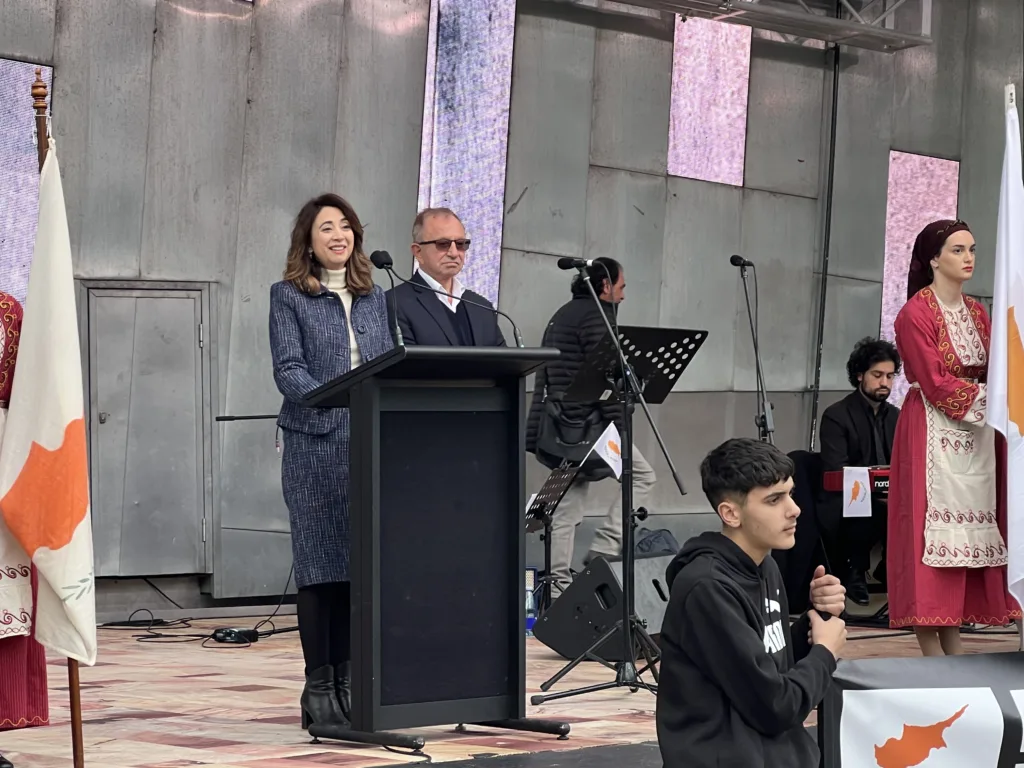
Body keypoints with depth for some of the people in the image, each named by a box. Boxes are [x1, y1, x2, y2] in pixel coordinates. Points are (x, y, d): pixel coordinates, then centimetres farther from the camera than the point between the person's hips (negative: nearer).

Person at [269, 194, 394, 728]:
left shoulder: (374, 299, 17)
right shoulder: (289, 296, 4)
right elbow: (288, 369, -7)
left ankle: (347, 678, 10)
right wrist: (334, 402, -22)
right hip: (314, 443, -4)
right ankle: (319, 685, 1)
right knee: (320, 564, -4)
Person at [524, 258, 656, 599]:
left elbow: (544, 378, 20)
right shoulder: (595, 316, -9)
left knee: (567, 507, 9)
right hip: (588, 424, -9)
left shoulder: (561, 316, 20)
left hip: (559, 428, 9)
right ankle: (603, 550, -5)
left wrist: (535, 434, 20)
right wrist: (618, 431, -17)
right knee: (642, 475, 2)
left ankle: (557, 586, 7)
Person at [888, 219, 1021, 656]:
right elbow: (935, 384, -14)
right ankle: (933, 655, -6)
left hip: (975, 436, 7)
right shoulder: (915, 314, -9)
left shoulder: (976, 313, 14)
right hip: (932, 435, -7)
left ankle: (954, 648, 8)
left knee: (967, 535, 5)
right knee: (932, 534, -7)